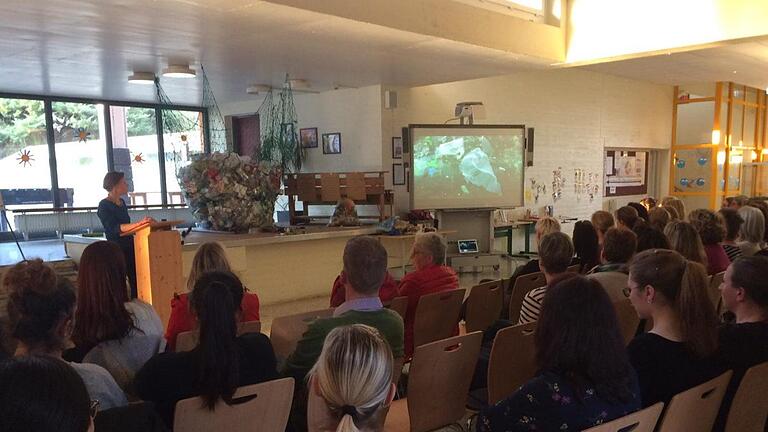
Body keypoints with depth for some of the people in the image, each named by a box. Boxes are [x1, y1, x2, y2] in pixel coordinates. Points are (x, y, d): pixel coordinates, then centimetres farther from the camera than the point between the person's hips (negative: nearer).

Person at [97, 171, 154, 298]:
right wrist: (138, 224, -32)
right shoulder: (104, 206, -9)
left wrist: (145, 222, 15)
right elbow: (114, 228, -23)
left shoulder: (122, 202, 14)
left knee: (137, 282, 3)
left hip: (130, 246, 7)